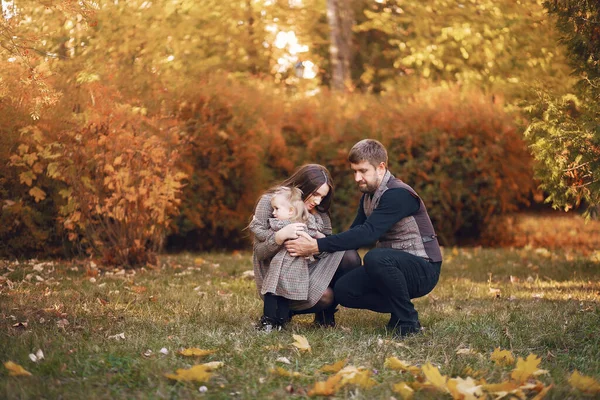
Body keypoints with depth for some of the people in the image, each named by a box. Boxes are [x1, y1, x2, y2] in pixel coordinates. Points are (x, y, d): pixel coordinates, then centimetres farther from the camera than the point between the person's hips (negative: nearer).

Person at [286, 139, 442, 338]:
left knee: (375, 258, -36)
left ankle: (408, 321, -19)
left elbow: (367, 233, -32)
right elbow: (354, 233, 6)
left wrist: (317, 245, -33)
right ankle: (400, 311, 6)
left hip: (422, 269, -8)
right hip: (395, 267, 8)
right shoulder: (368, 197, 9)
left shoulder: (398, 195, -21)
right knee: (343, 291, -9)